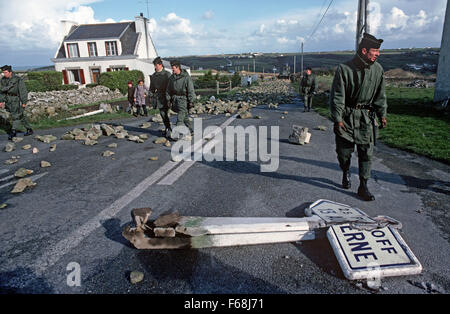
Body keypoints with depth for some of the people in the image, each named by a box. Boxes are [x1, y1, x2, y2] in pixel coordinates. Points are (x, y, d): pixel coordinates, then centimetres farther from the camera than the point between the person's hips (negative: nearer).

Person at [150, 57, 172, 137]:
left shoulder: (167, 74, -3)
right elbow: (151, 87, 19)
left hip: (165, 97, -5)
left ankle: (169, 129, -5)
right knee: (162, 114, 7)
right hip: (157, 97, 5)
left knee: (164, 113, -13)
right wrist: (151, 95, 9)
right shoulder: (153, 76, 12)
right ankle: (167, 128, 18)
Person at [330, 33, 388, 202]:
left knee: (366, 152, 1)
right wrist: (337, 119, -16)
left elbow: (380, 95, 13)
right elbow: (337, 96, -12)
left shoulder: (378, 70, 3)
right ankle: (346, 172, 35)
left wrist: (382, 115, 10)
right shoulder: (344, 69, -12)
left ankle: (363, 187, 9)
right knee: (344, 150, 5)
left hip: (366, 117, 3)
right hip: (347, 116, -3)